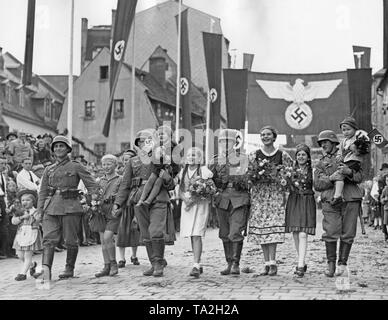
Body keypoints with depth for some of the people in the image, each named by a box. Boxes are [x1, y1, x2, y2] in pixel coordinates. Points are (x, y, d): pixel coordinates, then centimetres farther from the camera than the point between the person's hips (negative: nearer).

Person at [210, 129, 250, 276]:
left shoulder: (242, 158, 3)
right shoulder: (216, 160, 12)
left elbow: (244, 176, -3)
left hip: (239, 198, -4)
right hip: (222, 198, 4)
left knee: (236, 232, -11)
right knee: (225, 233, 8)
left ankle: (236, 264, -5)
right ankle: (229, 263, 17)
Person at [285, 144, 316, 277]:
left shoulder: (312, 170, 3)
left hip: (307, 202, -3)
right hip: (293, 202, 3)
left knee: (303, 235, -13)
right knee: (295, 235, 7)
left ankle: (300, 266, -15)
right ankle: (302, 263, 21)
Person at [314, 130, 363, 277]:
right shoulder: (321, 163, 17)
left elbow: (359, 178, 4)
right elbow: (317, 184, 4)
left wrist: (349, 172, -18)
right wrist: (330, 178, -15)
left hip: (350, 200, -1)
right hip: (330, 201, 1)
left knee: (347, 234, 0)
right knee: (330, 233, -7)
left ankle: (342, 263, 10)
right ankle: (331, 264, 4)